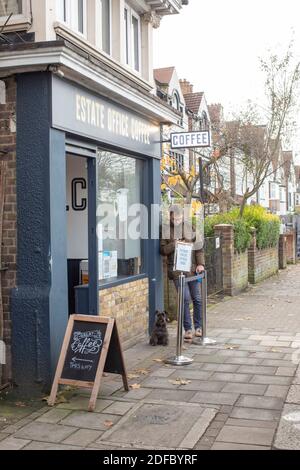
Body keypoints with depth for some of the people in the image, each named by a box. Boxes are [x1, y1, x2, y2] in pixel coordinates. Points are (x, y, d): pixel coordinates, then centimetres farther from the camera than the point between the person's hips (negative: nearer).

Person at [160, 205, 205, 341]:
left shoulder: (190, 228, 7)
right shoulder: (165, 230, 3)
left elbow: (199, 247, 7)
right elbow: (162, 250, 1)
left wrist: (200, 264, -3)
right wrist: (174, 244, -15)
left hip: (192, 269, 2)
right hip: (177, 270, -2)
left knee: (197, 299, 6)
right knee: (185, 299, -6)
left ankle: (198, 327, 21)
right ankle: (188, 329, 5)